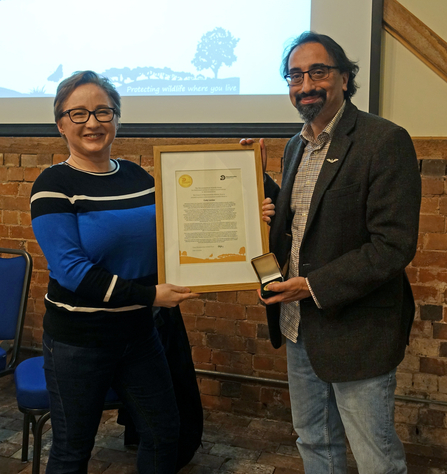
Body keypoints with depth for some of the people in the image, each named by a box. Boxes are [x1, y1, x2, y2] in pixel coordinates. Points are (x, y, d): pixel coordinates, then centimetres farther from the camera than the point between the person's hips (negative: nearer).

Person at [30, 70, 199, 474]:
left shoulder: (138, 177, 4)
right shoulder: (54, 186, -13)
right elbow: (71, 269, -21)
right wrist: (148, 294, -23)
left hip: (139, 331, 5)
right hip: (78, 338, -5)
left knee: (164, 433, 17)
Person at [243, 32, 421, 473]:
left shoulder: (384, 140, -16)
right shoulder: (296, 146, 9)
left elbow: (394, 245, -21)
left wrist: (317, 286, -22)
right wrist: (261, 180, -1)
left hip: (356, 332, -7)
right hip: (300, 326, 8)